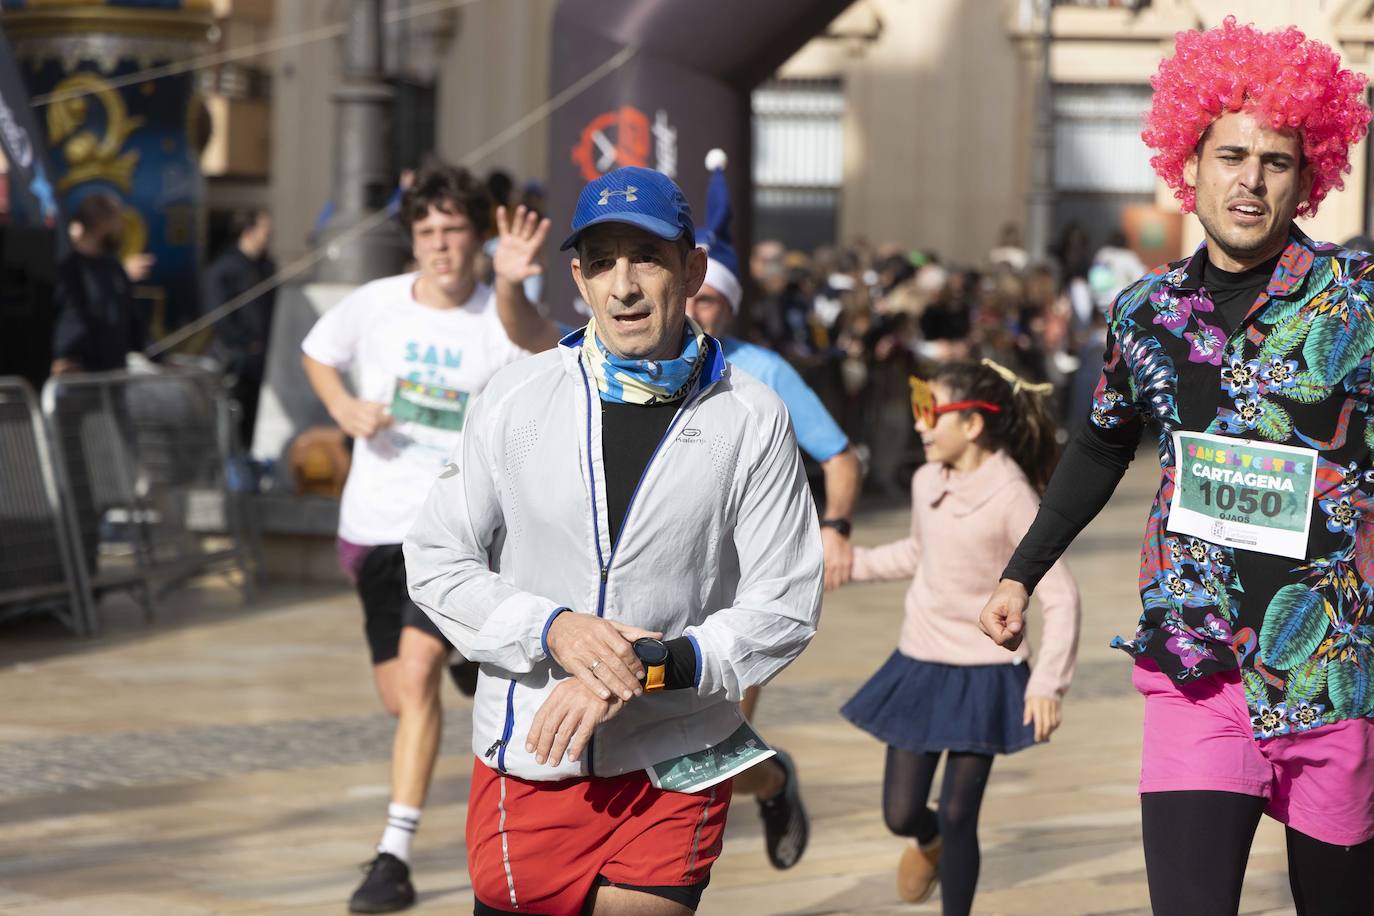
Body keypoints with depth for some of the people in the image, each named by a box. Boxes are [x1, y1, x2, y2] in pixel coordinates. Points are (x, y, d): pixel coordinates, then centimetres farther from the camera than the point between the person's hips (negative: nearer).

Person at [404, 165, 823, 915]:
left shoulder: (751, 419, -3)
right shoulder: (517, 397, 1)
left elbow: (784, 607, -4)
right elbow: (437, 562, 4)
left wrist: (644, 670, -16)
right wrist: (553, 629, -12)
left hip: (676, 770, -1)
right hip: (529, 763, 1)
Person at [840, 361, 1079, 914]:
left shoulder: (1012, 497, -18)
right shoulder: (927, 482, 0)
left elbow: (1060, 595, -17)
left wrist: (1048, 682, -24)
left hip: (984, 677, -5)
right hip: (920, 666, 5)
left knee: (957, 817, -5)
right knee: (900, 814, 7)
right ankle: (928, 843, 43)